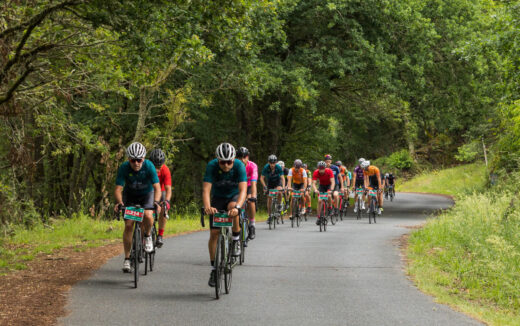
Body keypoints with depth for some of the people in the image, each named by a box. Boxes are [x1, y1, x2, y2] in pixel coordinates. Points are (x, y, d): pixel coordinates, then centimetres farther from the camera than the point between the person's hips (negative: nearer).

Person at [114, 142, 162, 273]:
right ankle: (127, 258, -1)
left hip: (147, 194, -1)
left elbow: (157, 187, -33)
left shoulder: (149, 166, -29)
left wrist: (156, 202, -51)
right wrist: (119, 202, -49)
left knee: (148, 216, -30)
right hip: (130, 195, 1)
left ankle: (147, 236, 2)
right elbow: (118, 189, -30)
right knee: (128, 225, -10)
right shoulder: (124, 168, -27)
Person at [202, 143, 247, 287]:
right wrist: (207, 207, -52)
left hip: (234, 196, -1)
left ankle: (236, 240, -13)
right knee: (214, 232, -9)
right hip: (218, 198, 1)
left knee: (232, 208, -37)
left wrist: (237, 207, -55)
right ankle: (214, 269, 3)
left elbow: (243, 190, -37)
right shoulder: (212, 166, -26)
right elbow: (206, 189, -33)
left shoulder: (239, 166, -28)